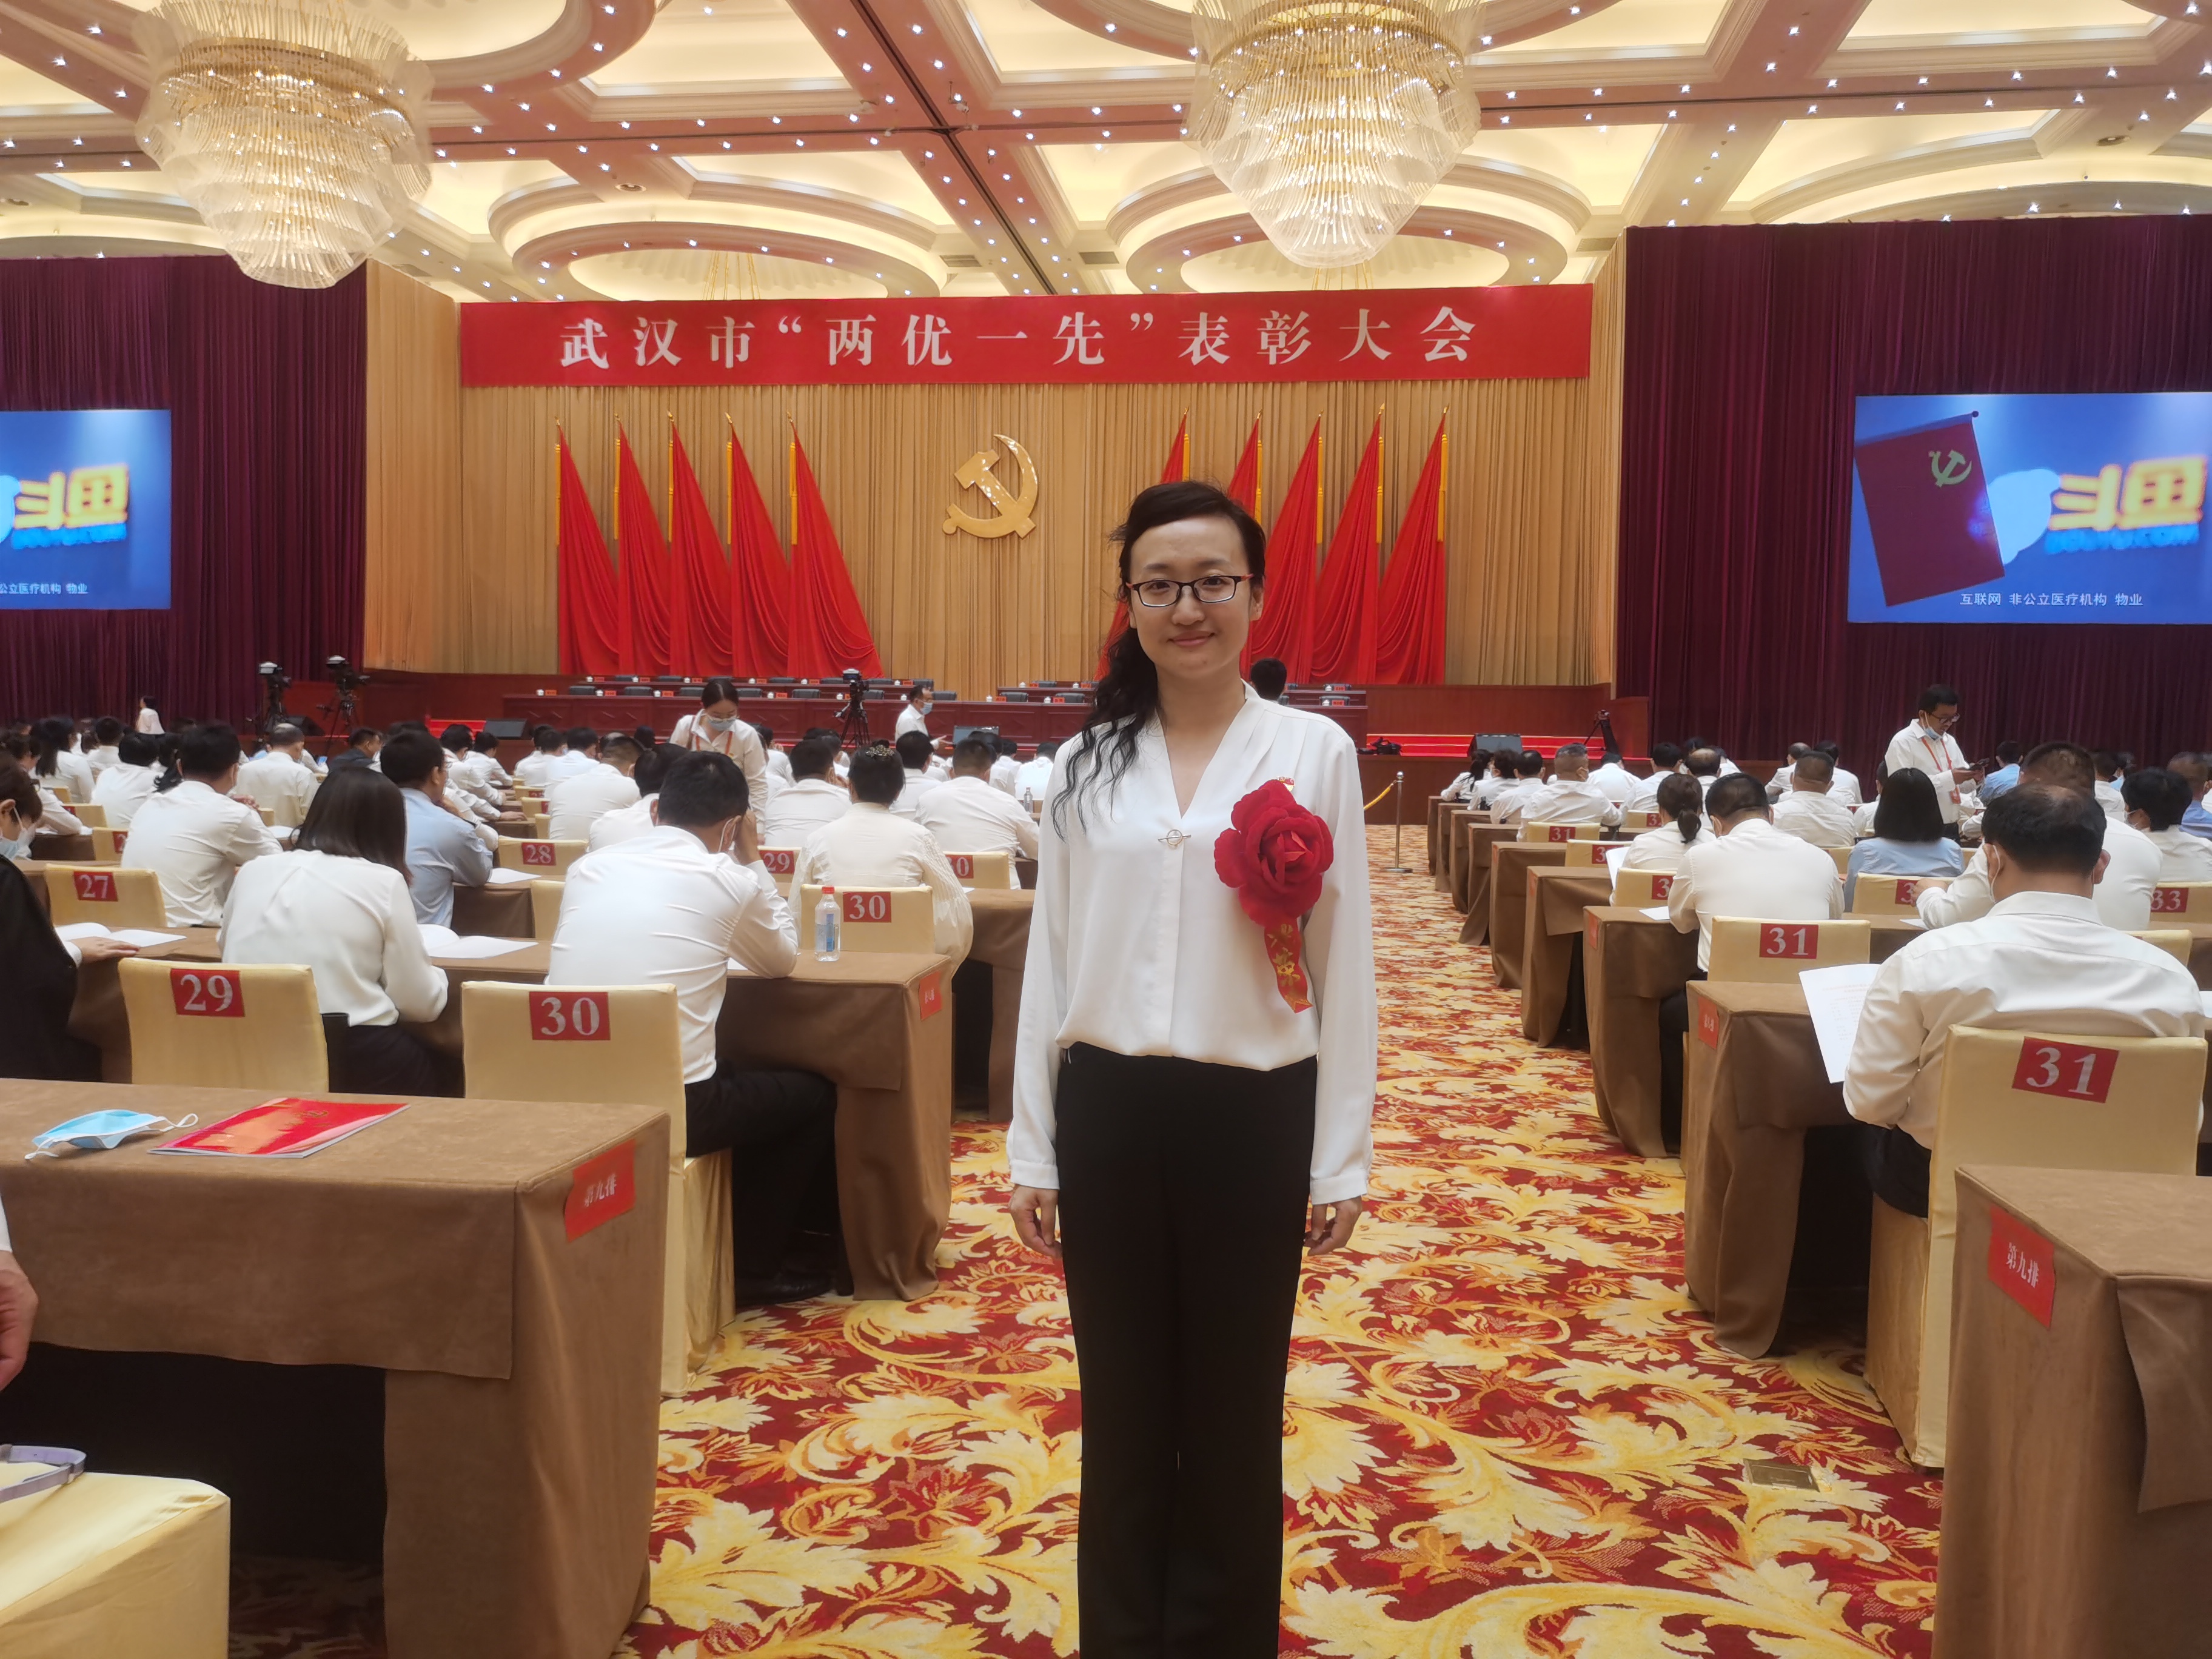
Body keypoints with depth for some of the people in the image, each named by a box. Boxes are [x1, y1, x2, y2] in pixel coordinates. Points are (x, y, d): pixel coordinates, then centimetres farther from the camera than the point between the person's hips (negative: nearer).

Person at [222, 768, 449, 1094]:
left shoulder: (253, 871, 9)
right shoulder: (384, 881, -4)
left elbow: (230, 951, 28)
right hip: (347, 1060, -5)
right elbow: (419, 1004, -1)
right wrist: (437, 976, 19)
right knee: (431, 1065, 25)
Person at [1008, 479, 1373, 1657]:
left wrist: (1340, 1158, -3)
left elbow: (1343, 964, -2)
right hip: (1108, 1113, 2)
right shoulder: (1087, 763, 4)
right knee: (1121, 1407, 14)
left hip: (1249, 1115, -2)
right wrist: (1032, 1150, 6)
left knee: (1232, 1412, 12)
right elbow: (1050, 960, 6)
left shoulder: (1314, 751, -3)